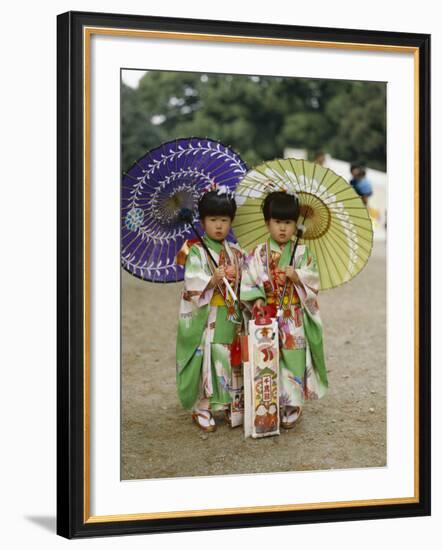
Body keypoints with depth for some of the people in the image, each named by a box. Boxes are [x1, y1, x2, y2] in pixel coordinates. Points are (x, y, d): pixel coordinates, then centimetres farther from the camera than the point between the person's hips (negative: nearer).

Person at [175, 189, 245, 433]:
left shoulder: (235, 252, 11)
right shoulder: (196, 251, -6)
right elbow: (192, 283, -17)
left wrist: (237, 278, -4)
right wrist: (213, 281, -32)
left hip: (230, 318, 5)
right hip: (205, 318, -5)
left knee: (231, 359, 9)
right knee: (206, 359, -4)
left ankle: (230, 404, 22)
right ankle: (202, 408, 5)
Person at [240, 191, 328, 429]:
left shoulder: (302, 253, 3)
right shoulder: (258, 254, 3)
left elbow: (312, 280, -4)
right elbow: (247, 284, 1)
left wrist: (297, 276, -21)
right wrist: (257, 301, -14)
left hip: (294, 321, 0)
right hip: (266, 319, 0)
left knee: (293, 361, -1)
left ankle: (290, 408, 11)